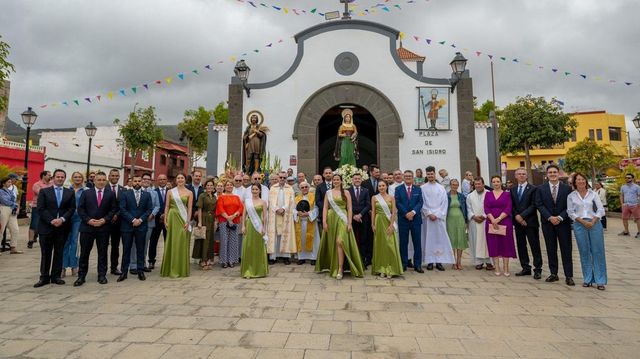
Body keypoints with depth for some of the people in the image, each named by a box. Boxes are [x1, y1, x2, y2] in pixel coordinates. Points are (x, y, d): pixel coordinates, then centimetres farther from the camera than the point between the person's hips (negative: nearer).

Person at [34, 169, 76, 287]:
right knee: (46, 253, 5)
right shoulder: (44, 191, 4)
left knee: (59, 253, 7)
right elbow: (41, 209, -4)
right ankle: (44, 277, 14)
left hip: (62, 227, 1)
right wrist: (51, 220, -15)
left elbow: (72, 209, 2)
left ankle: (56, 276, 14)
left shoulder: (70, 193, 9)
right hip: (46, 227, -1)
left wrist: (62, 219, -13)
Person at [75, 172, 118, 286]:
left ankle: (102, 275, 16)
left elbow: (114, 209, 2)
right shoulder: (86, 193, 5)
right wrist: (88, 220, -11)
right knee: (84, 253, 6)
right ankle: (81, 276, 16)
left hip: (103, 227, 0)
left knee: (102, 253, 7)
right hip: (87, 227, 0)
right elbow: (80, 209, 1)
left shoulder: (111, 194, 4)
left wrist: (104, 219, -11)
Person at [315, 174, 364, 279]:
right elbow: (325, 208, 5)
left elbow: (349, 209, 0)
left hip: (342, 219, -3)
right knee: (332, 243, 7)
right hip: (331, 219, 3)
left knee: (340, 241, -16)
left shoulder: (346, 192, 3)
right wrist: (324, 221, -4)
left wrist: (349, 223, -7)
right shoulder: (328, 193, 10)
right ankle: (333, 266, 24)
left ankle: (340, 269, -12)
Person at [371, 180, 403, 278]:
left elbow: (394, 212, -2)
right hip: (379, 222, 1)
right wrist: (373, 224, -3)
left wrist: (391, 225, -11)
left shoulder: (391, 198, 3)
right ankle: (381, 270, 11)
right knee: (380, 245, 4)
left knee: (390, 245, -2)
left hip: (389, 223, -1)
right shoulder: (374, 198, 5)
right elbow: (373, 212, 4)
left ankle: (390, 270, 7)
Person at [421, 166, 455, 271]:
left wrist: (437, 215, -8)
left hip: (439, 217, 1)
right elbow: (422, 203, 0)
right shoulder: (422, 188, 3)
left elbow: (444, 203, 2)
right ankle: (430, 261, 6)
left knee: (440, 238, 0)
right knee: (428, 238, 1)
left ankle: (439, 262, 5)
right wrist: (429, 214, -9)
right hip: (427, 217, -1)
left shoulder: (441, 188, 6)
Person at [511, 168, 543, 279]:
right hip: (518, 222, 5)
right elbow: (512, 206, 8)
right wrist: (516, 216, -7)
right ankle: (525, 268, 18)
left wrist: (522, 215, -15)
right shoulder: (513, 190, 12)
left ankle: (537, 269, 7)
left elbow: (533, 206, -9)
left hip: (530, 221, -5)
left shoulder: (533, 189, -2)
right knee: (521, 245, 9)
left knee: (535, 246, 0)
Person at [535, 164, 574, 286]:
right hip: (547, 223, 1)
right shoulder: (540, 189, 4)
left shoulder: (567, 188, 2)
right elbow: (539, 205, -2)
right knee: (551, 249, 8)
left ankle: (569, 276, 9)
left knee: (566, 250, 2)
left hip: (563, 222, -1)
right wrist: (550, 217, -13)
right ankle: (553, 274, 17)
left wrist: (560, 217, -14)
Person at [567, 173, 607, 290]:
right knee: (584, 252, 4)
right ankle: (587, 279, 13)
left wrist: (593, 221, -10)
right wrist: (582, 221, -10)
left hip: (595, 223, 0)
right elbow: (570, 212, 3)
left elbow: (601, 209, 2)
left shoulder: (593, 194, 5)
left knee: (598, 251, 0)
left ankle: (600, 280, 8)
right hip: (579, 224, 0)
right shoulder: (571, 196, 5)